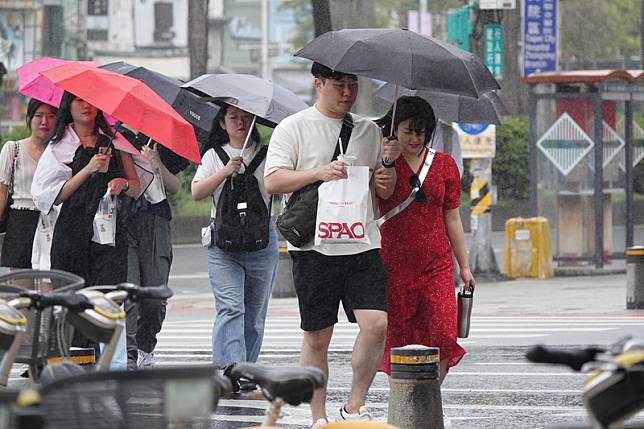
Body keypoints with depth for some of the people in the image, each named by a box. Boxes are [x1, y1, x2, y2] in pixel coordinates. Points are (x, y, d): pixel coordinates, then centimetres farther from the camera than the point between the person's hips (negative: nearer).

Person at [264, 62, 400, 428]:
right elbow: (272, 181, -7)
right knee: (317, 336, 3)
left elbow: (384, 192, 20)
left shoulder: (368, 129, 15)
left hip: (363, 244, 3)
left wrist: (388, 166, -2)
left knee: (376, 323, -13)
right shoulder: (294, 128, 2)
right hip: (314, 246, -3)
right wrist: (318, 172, -20)